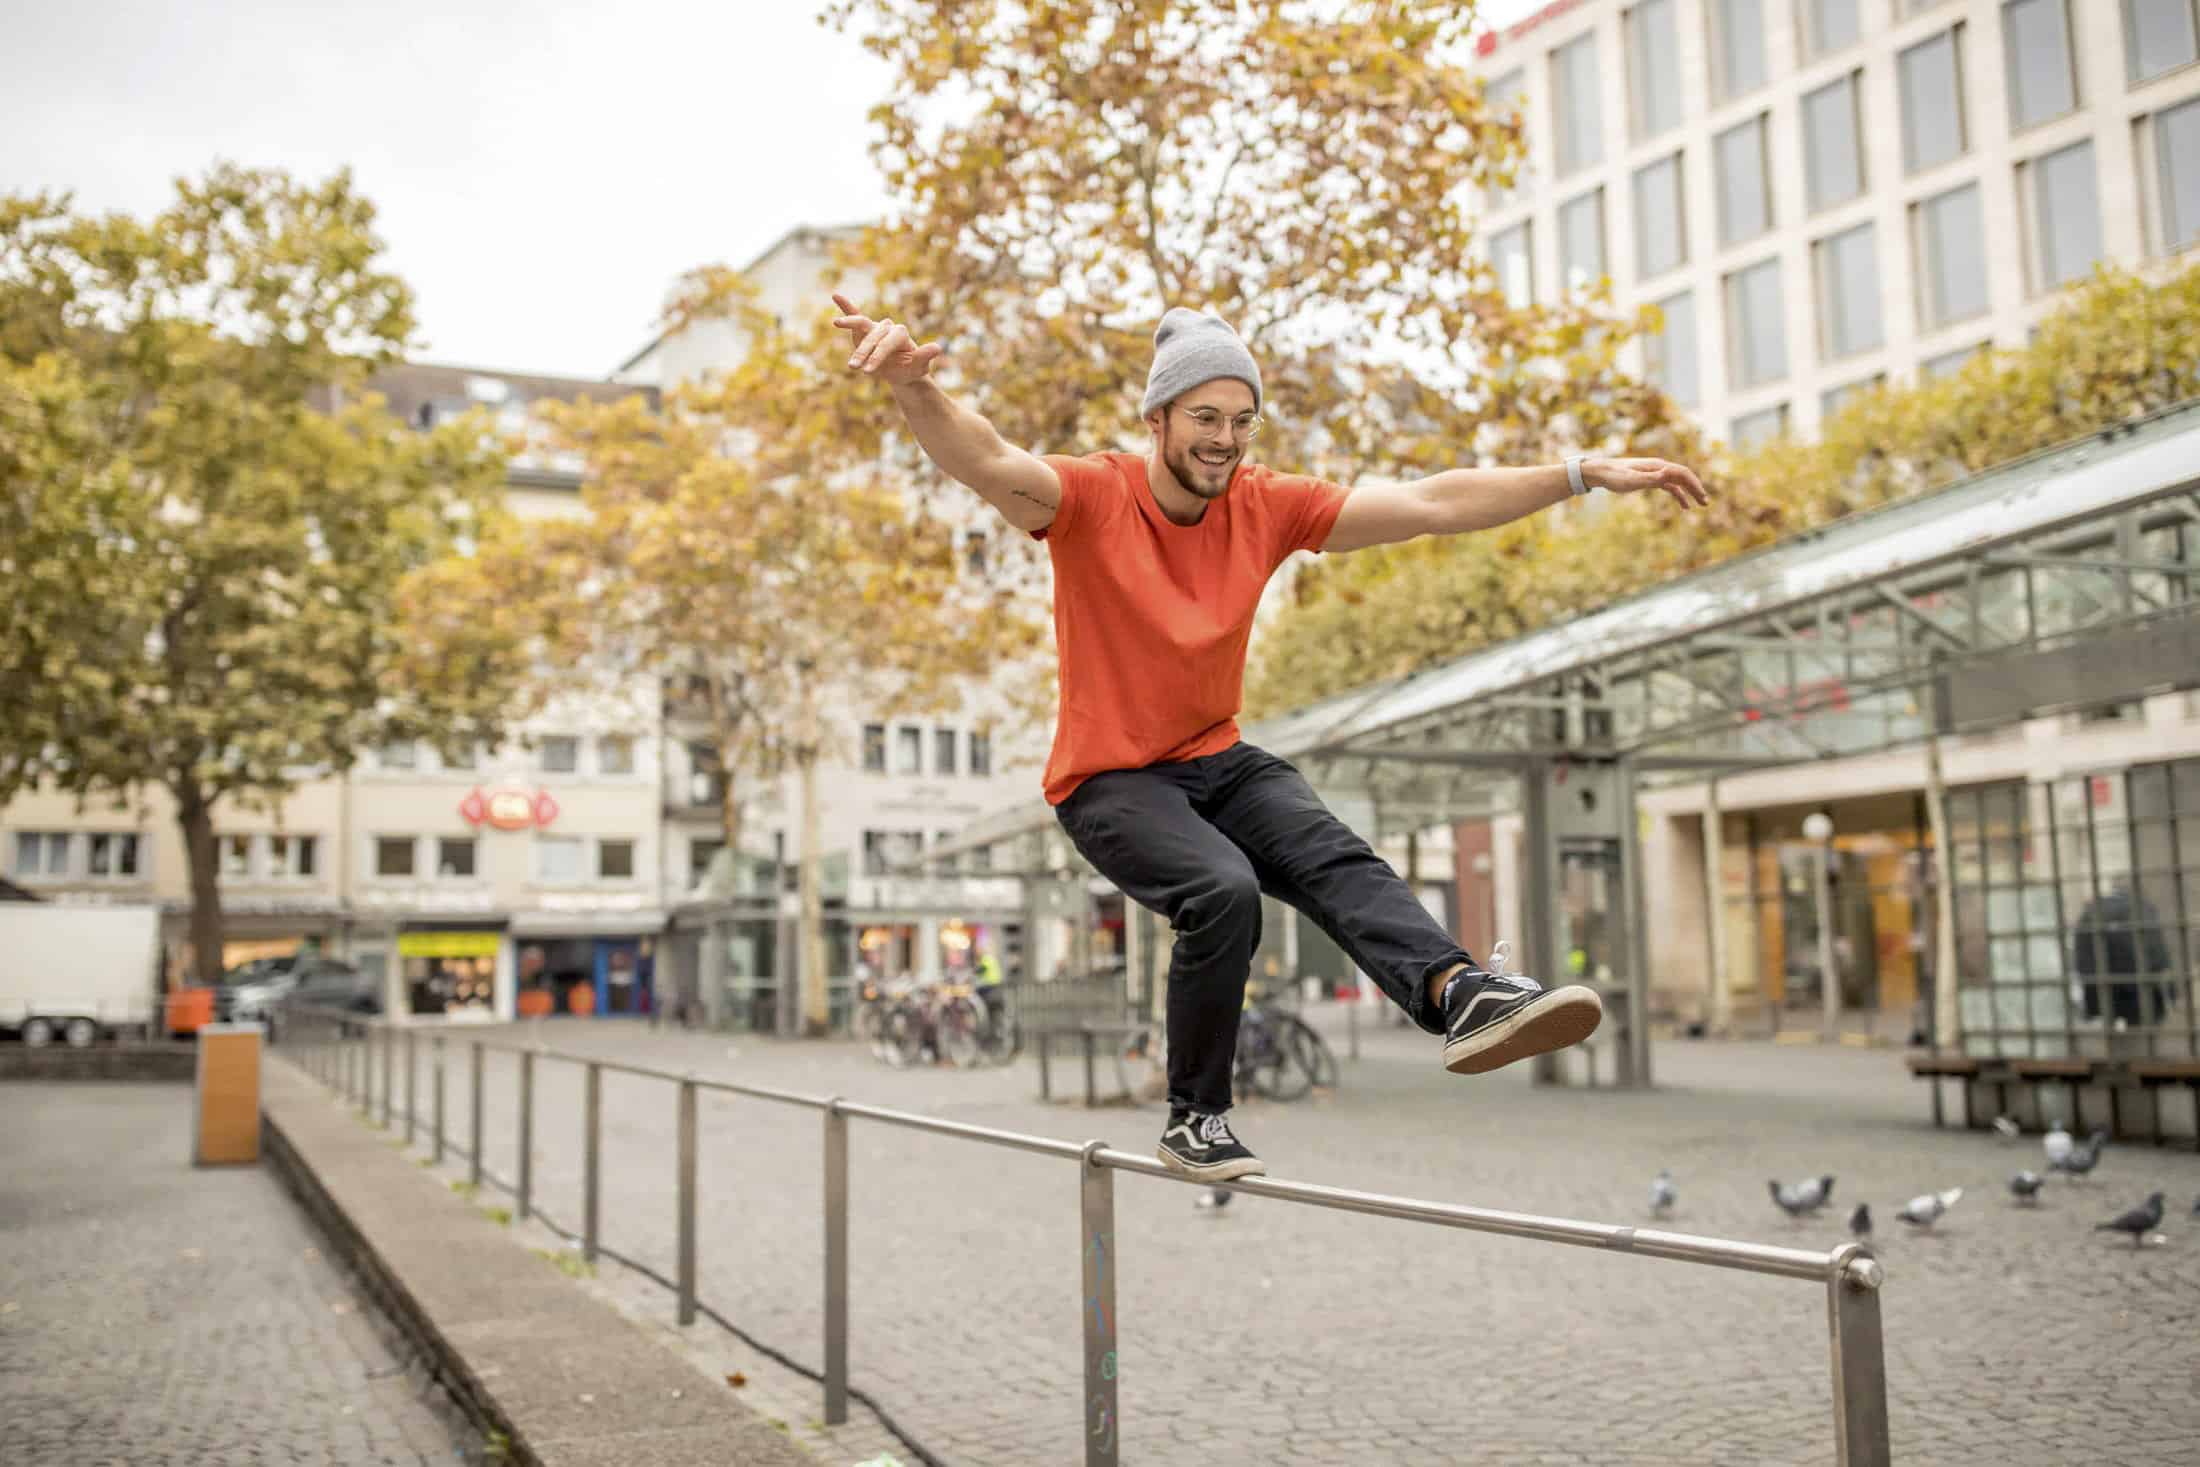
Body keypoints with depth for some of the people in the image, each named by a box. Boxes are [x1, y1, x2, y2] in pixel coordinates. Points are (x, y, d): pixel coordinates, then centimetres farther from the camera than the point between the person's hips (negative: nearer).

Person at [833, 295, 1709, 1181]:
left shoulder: (1267, 507, 0)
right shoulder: (1092, 498, -13)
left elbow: (1431, 505, -1)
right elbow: (986, 464, -33)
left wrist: (1584, 475, -5)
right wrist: (912, 385, -54)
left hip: (1219, 763, 5)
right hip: (1108, 779, -5)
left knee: (1336, 858, -22)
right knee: (1222, 889, -29)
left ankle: (1459, 995, -43)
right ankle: (1194, 1118, -12)